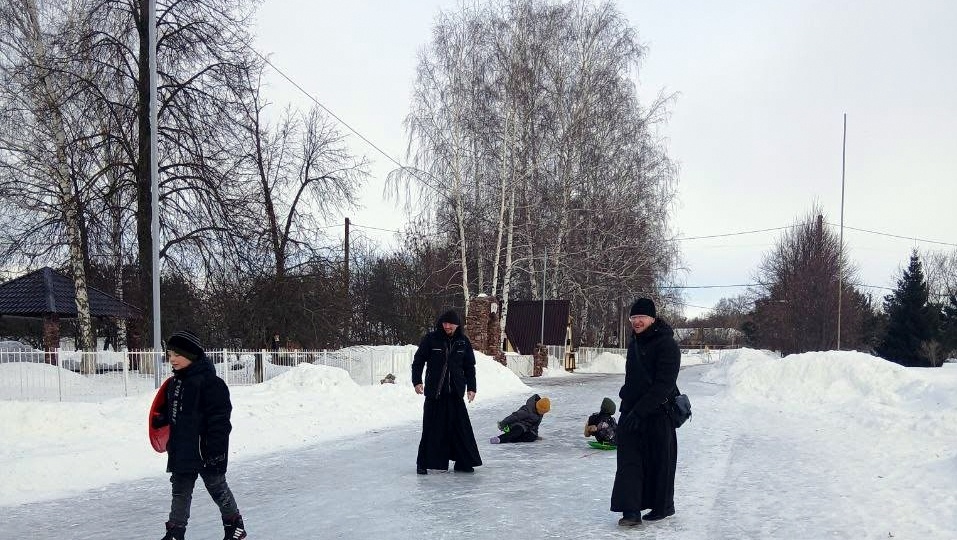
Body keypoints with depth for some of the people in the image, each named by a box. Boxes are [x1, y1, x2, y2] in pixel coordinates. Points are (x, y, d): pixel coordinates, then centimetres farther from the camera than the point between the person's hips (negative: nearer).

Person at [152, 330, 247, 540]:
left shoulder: (210, 382, -18)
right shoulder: (174, 383, 9)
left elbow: (219, 418, -19)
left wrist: (216, 449, -22)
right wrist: (160, 419, 2)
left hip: (206, 450, -7)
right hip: (181, 450, 7)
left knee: (217, 487, 8)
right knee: (180, 491, 12)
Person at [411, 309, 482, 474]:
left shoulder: (463, 341, 6)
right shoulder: (431, 339, -2)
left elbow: (469, 366, 14)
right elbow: (418, 360, 1)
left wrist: (471, 387, 10)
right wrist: (417, 381, -9)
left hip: (456, 392, 2)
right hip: (434, 392, -2)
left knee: (461, 427, 1)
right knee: (432, 428, -1)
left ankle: (464, 462, 12)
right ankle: (423, 463, 10)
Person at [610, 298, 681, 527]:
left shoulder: (666, 344, -13)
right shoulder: (635, 343, 13)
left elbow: (664, 385, -19)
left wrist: (640, 410, -23)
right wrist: (626, 400, 15)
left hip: (657, 414, -7)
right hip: (631, 411, 7)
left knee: (659, 461, 7)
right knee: (629, 460, -2)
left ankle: (663, 506, 23)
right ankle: (630, 510, -4)